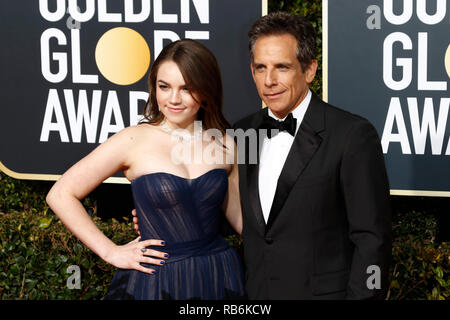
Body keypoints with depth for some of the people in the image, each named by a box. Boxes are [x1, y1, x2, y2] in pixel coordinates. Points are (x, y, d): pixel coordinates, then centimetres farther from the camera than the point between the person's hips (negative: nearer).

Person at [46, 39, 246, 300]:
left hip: (220, 278, 3)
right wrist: (111, 251, -6)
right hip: (155, 280, -3)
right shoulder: (134, 141, -6)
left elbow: (239, 217, 12)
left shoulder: (224, 144, 3)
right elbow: (61, 195, -5)